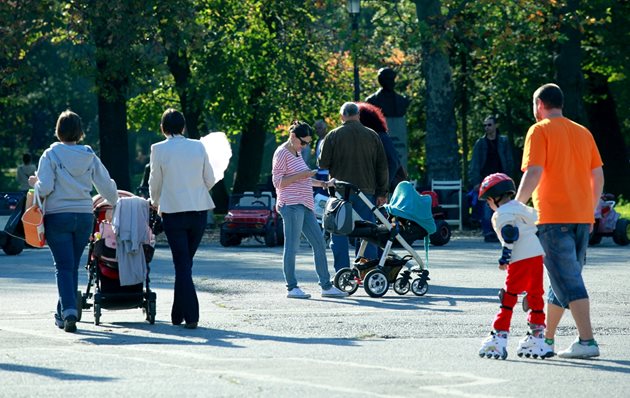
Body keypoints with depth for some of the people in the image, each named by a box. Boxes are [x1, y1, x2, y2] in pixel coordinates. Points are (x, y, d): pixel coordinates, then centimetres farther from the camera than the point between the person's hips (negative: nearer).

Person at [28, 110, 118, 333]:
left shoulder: (51, 155, -7)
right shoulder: (90, 157, 4)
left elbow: (45, 188, -14)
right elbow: (106, 186, 9)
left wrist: (35, 183, 9)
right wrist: (116, 204, 28)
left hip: (58, 216, -3)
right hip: (84, 216, 3)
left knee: (64, 266, -5)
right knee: (73, 266, 14)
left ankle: (69, 311, -22)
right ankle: (63, 313, 22)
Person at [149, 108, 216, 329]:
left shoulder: (159, 149, -6)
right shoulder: (198, 147, 1)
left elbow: (155, 182, 2)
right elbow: (210, 180, 6)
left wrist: (155, 202, 22)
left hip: (173, 211, -3)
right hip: (199, 210, 3)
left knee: (182, 263, -1)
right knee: (186, 262, 14)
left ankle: (191, 316, -9)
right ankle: (178, 314, 19)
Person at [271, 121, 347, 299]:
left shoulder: (297, 153, 20)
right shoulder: (282, 153, -7)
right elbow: (278, 182, -13)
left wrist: (321, 184, 20)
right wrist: (301, 175, -17)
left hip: (305, 206, 9)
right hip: (291, 205, -9)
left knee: (319, 244, 7)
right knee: (292, 247, -7)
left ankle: (326, 286, 10)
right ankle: (292, 287, -2)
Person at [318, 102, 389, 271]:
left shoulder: (333, 136, -2)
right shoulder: (372, 136, 5)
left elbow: (322, 164, 0)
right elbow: (382, 166, 7)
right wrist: (382, 193, 11)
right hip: (366, 191, 2)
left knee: (339, 233, 3)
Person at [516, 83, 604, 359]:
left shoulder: (540, 131, -5)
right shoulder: (583, 132, 14)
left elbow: (534, 173, -15)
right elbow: (598, 175, 15)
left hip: (553, 218, -7)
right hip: (582, 217, 7)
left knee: (568, 281, -10)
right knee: (566, 277, 16)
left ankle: (587, 341, -18)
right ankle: (546, 338, 24)